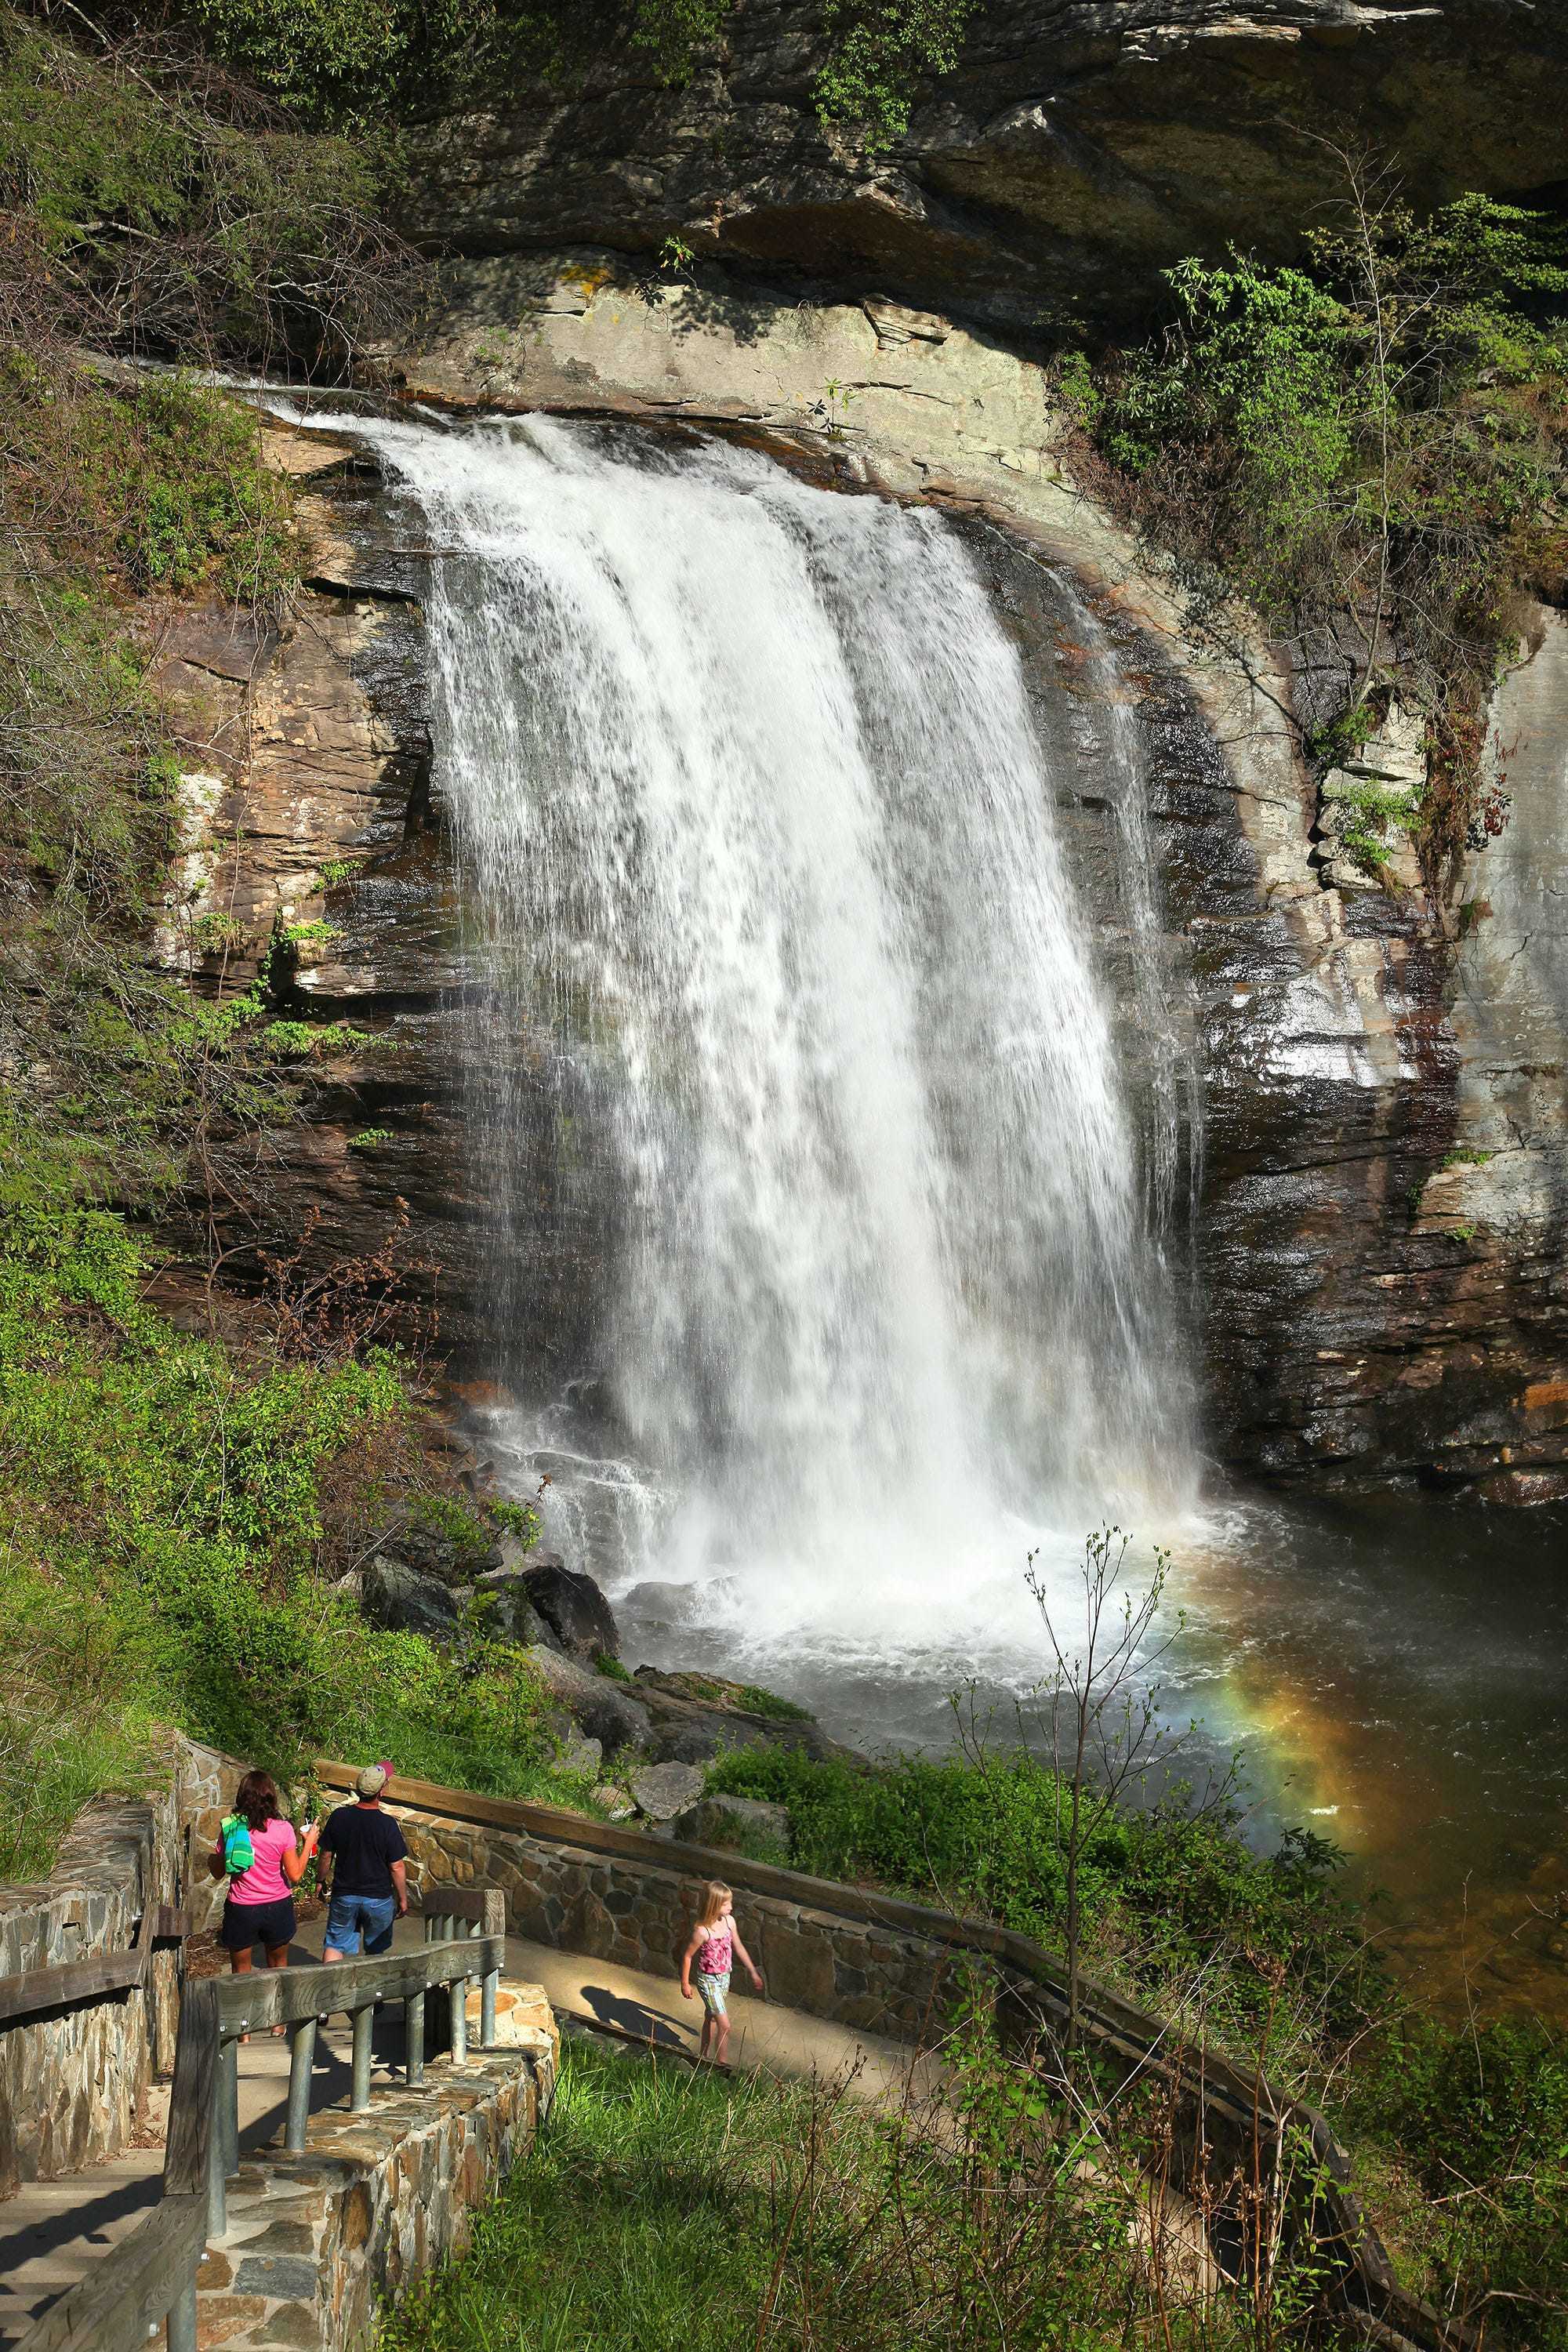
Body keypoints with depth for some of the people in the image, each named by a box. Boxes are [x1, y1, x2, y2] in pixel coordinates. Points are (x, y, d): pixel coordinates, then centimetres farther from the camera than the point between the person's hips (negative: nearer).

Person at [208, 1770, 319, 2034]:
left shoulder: (230, 1827, -10)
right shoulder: (282, 1829, -14)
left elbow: (218, 1872, 0)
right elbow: (295, 1875, -12)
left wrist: (211, 1859, 21)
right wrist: (308, 1843, -1)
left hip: (241, 1910, 0)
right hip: (277, 1907, 0)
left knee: (241, 1970, 17)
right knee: (278, 1965, 22)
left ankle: (243, 2030, 19)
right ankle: (279, 2022, 32)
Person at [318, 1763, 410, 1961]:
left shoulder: (339, 1817, -10)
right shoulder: (387, 1824, -18)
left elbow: (326, 1855, 1)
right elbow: (397, 1867, -13)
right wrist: (403, 1898, 0)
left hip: (343, 1895, 2)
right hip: (379, 1898, -2)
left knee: (335, 1944, 10)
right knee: (376, 1948, 19)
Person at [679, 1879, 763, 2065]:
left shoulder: (729, 1921, -9)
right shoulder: (702, 1931, -28)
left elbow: (739, 1948, 5)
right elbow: (687, 1956, -14)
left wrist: (753, 1973, 10)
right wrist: (685, 1984, -6)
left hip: (724, 1978, 7)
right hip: (708, 1981, -7)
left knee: (711, 2017, 25)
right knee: (724, 2025, -8)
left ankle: (704, 2057, 43)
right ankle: (720, 2065, 6)